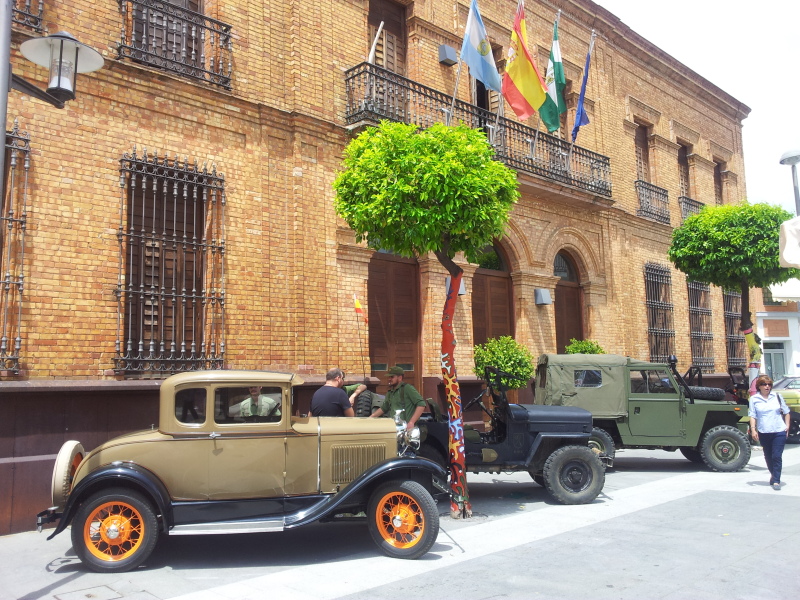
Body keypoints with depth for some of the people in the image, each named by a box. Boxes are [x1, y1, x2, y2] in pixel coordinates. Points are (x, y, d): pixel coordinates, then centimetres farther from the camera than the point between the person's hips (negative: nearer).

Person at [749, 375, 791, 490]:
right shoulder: (754, 399, 2)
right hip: (763, 433, 1)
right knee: (768, 456, 12)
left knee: (777, 456, -7)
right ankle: (773, 474, 34)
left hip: (779, 432, -1)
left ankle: (776, 481, -4)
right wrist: (753, 429, -10)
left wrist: (787, 425, 2)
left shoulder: (777, 396, 5)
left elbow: (786, 412, 12)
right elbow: (752, 415, 0)